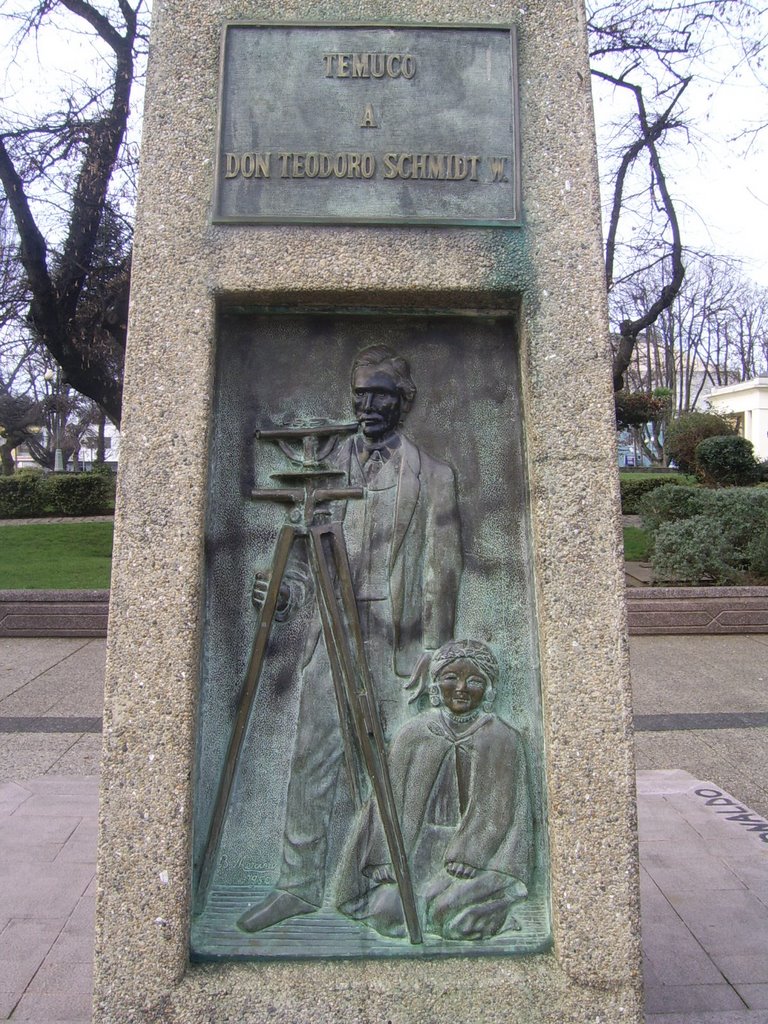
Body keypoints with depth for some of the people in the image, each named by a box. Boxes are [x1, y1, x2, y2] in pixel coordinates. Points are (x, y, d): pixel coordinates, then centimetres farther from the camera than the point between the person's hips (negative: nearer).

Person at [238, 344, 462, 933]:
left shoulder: (430, 474, 1)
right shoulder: (330, 468, 12)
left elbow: (442, 567, -2)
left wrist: (432, 647, -6)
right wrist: (290, 590, -4)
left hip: (394, 642, -3)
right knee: (313, 758, 6)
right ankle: (301, 883, 22)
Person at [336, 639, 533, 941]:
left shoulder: (502, 740, 0)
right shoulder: (413, 734, 6)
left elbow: (500, 809, -5)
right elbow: (390, 799, 3)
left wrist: (467, 855, -17)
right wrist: (386, 857, -9)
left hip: (478, 849, -1)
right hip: (416, 850, 2)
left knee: (451, 908, -25)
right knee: (388, 906, -19)